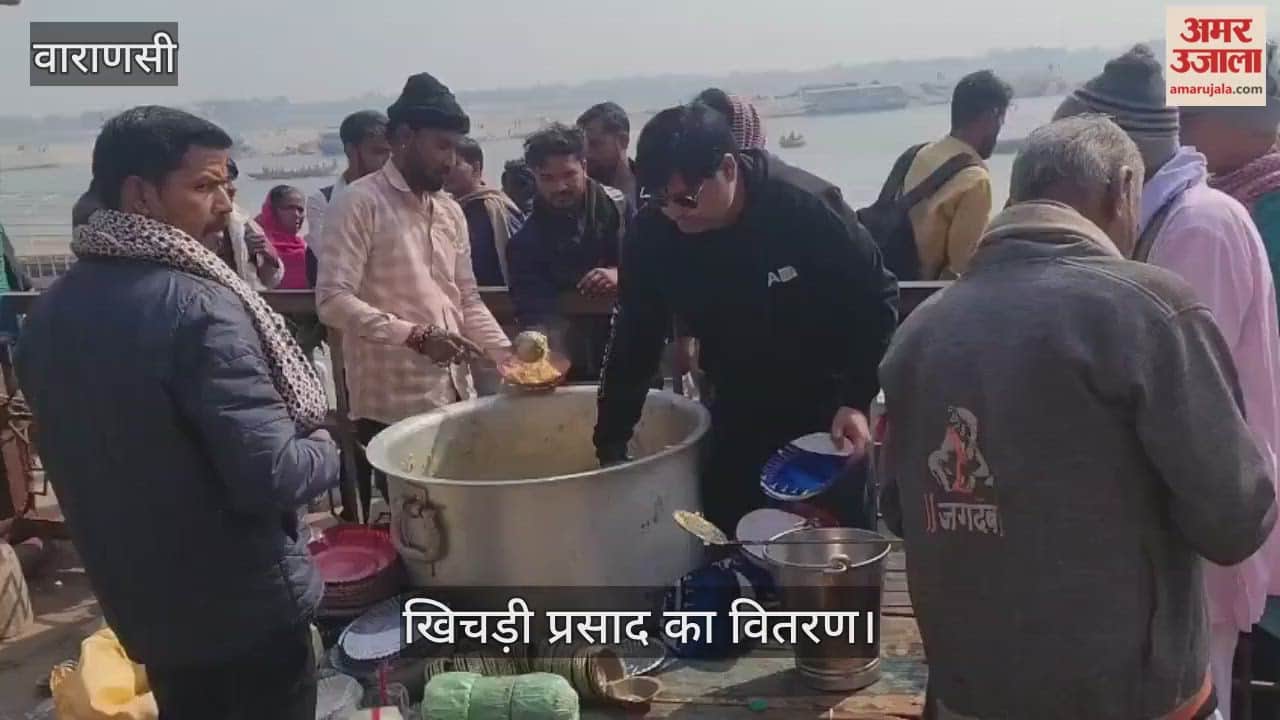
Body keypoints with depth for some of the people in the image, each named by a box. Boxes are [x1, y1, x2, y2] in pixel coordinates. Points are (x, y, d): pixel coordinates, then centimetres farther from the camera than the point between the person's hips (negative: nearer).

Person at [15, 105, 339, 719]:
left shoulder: (49, 312, 0)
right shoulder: (196, 307, -26)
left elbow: (74, 454, 10)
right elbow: (270, 474, -29)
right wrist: (326, 449, -9)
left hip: (139, 601, 7)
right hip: (245, 607, -7)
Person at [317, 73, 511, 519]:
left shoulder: (451, 212, 12)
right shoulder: (359, 204, -9)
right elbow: (333, 301, -18)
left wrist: (507, 355, 0)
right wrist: (415, 336, -24)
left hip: (456, 395, 7)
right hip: (392, 406, -7)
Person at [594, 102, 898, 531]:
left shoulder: (808, 206, -25)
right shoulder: (653, 234, -16)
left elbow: (875, 300, -13)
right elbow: (633, 343, -7)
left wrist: (856, 400, -21)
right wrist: (610, 446, -7)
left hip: (824, 409, -2)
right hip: (737, 417, 3)